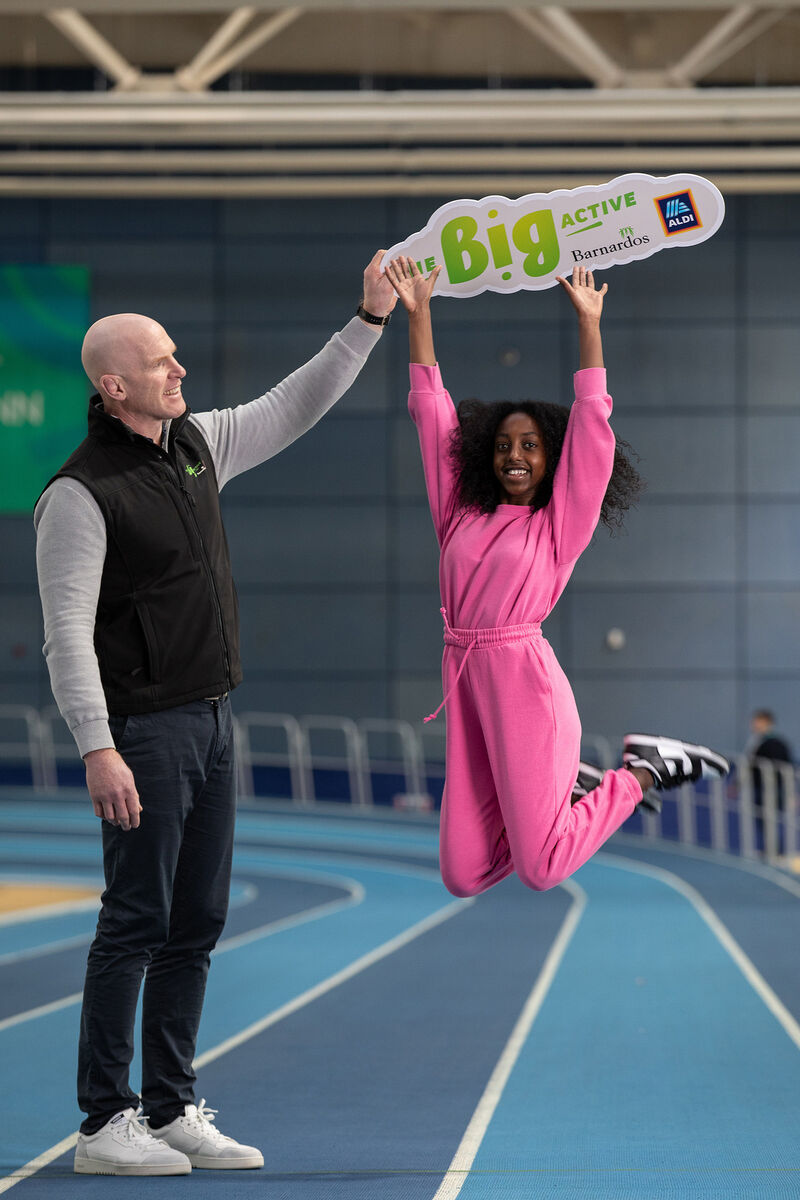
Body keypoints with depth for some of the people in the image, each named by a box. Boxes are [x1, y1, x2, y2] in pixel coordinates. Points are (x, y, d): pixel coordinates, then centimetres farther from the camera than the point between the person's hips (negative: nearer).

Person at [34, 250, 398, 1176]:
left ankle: (170, 1110, 17)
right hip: (145, 729, -8)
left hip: (211, 719, 8)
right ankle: (104, 1125, -1)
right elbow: (67, 634, -18)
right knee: (137, 921, -6)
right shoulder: (82, 493, -14)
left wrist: (371, 321, 14)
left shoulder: (196, 443, 10)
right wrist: (97, 748, -24)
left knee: (196, 921, 10)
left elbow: (294, 408, 20)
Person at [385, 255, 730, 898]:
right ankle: (567, 785, 27)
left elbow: (590, 426, -2)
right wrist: (419, 313, 13)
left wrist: (588, 324, -5)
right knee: (463, 875, 2)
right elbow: (432, 413, 15)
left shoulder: (560, 523, 4)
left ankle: (643, 772, 19)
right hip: (464, 682, 5)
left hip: (524, 680, -5)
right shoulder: (463, 514, 14)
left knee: (541, 870, -8)